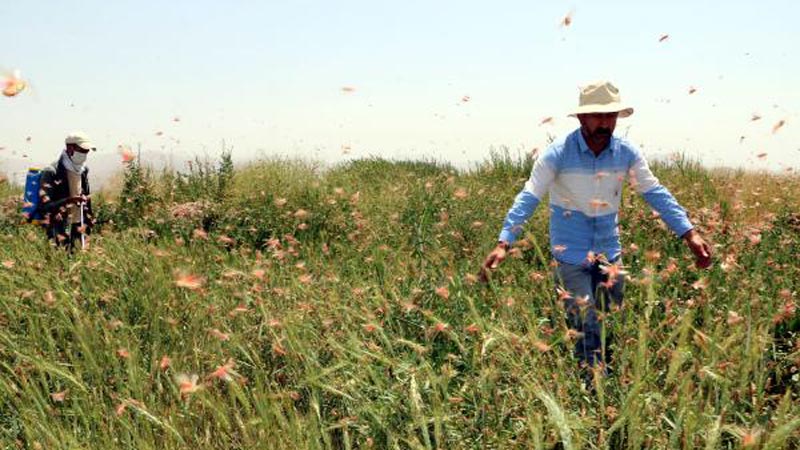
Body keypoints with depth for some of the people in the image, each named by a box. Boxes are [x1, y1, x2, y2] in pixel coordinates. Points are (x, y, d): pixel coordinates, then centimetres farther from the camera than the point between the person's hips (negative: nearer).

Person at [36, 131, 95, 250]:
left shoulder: (83, 171, 11)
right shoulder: (52, 172, -11)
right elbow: (44, 205, -19)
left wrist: (88, 222, 15)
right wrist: (68, 200, -33)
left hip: (78, 228, 7)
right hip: (59, 229, -7)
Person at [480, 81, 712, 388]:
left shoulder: (627, 154, -4)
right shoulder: (558, 154, -15)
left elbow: (656, 194, -1)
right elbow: (528, 198, -20)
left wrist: (690, 234, -10)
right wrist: (504, 243, -31)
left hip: (609, 253, 4)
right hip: (570, 256, -4)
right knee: (586, 331, -10)